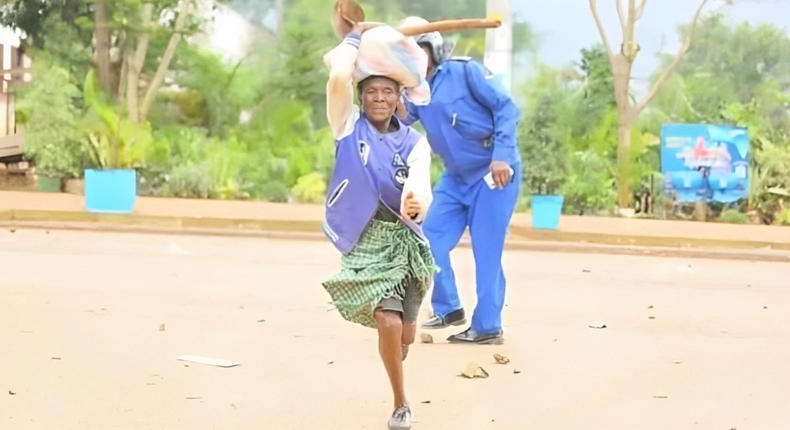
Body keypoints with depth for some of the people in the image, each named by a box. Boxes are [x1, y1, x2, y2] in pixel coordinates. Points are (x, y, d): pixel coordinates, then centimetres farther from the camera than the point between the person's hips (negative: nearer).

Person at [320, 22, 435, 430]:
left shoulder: (414, 142, 0)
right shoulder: (349, 126, -3)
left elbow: (420, 189, -17)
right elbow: (338, 76, -20)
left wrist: (415, 206, -40)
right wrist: (355, 36, -4)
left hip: (405, 242, 3)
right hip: (365, 242, -3)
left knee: (405, 334, 10)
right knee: (389, 323, -20)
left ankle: (393, 356, 49)